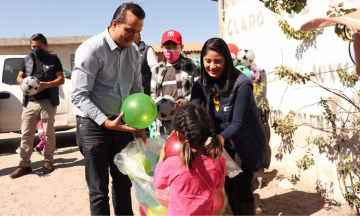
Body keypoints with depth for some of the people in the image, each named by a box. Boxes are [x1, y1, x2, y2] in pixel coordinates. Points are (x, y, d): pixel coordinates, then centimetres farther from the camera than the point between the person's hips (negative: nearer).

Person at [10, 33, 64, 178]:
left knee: (49, 132, 4)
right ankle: (24, 165, 9)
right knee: (26, 134, 2)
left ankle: (48, 161, 18)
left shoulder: (53, 60, 6)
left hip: (47, 102, -3)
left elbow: (61, 79, 1)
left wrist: (46, 84, -17)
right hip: (29, 102, 3)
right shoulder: (26, 60, 17)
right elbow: (19, 77, 18)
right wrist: (23, 82, -7)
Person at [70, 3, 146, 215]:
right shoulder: (91, 49, -15)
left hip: (122, 123, 6)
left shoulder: (134, 51, 3)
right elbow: (80, 96, -18)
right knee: (99, 190, 4)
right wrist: (107, 122, -26)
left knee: (124, 183, 16)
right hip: (94, 125, -5)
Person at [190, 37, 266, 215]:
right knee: (228, 186, 14)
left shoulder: (241, 84, -25)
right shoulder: (202, 83, -9)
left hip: (246, 143, -5)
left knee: (240, 188, -3)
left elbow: (237, 123, -28)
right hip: (222, 142, 5)